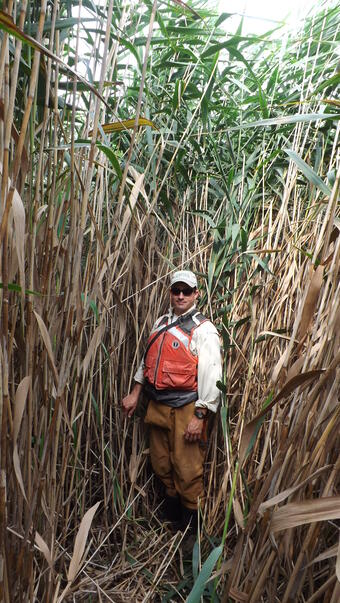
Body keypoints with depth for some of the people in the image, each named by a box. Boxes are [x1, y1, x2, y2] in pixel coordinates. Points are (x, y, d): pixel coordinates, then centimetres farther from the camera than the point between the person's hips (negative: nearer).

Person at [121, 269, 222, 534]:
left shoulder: (203, 329, -11)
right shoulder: (161, 323, 11)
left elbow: (211, 376, -15)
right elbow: (148, 359, 18)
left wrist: (199, 417, -18)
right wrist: (135, 394, 16)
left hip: (185, 409, -7)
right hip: (157, 405, 7)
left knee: (187, 471, 2)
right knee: (161, 464, 19)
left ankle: (193, 521, 27)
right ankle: (171, 515, 42)